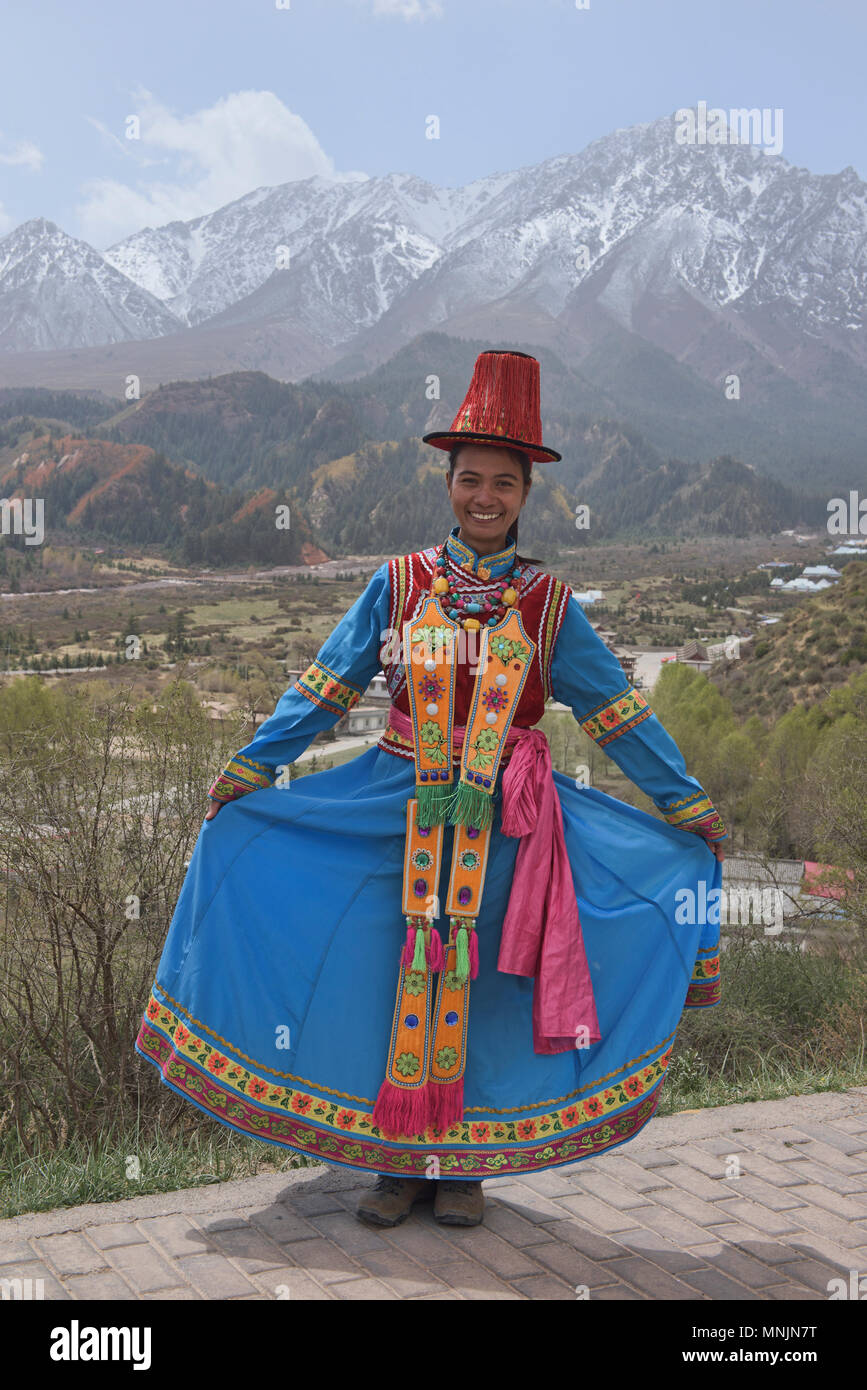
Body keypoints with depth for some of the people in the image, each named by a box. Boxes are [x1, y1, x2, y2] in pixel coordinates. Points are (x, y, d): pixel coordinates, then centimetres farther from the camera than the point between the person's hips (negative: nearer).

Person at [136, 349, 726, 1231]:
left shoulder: (547, 605, 1)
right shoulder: (398, 586, 1)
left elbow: (616, 711, 4)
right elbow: (324, 690, 4)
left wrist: (689, 805, 5)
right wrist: (244, 774, 2)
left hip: (504, 821, 0)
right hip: (399, 813, 0)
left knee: (476, 984, 7)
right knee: (401, 978, 6)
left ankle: (463, 1165, 22)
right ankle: (398, 1160, 21)